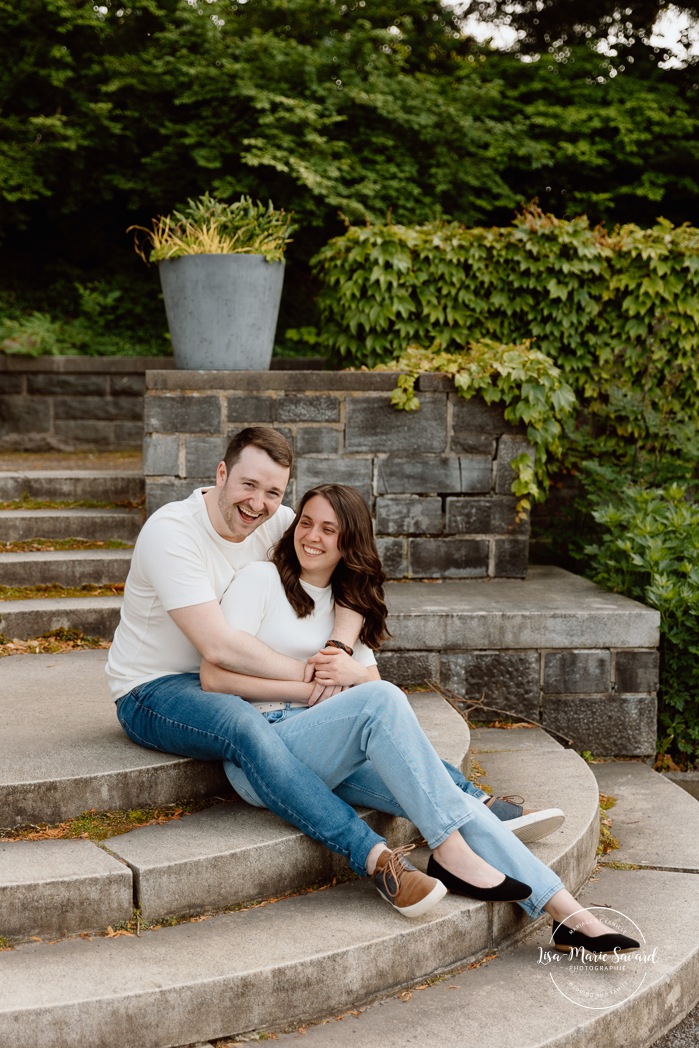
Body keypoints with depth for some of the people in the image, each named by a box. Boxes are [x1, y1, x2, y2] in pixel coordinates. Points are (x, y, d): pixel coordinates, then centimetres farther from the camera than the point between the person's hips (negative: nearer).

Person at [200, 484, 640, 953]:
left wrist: (354, 674, -6)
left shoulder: (346, 604, 21)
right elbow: (215, 676, -9)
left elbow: (372, 681, 18)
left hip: (334, 754, 6)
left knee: (448, 792, -19)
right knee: (380, 699, -32)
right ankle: (449, 851, -28)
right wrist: (309, 687, -12)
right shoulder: (261, 580, 2)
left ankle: (563, 911, -24)